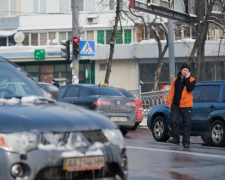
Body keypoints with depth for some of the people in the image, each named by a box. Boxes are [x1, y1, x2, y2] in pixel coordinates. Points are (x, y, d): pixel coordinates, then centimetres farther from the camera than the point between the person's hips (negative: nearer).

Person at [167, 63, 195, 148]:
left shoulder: (191, 80, 2)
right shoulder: (176, 80, 12)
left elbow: (190, 88, -18)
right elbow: (172, 92, 15)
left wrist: (187, 78, -16)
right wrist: (169, 102, 10)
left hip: (186, 105, -3)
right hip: (175, 105, 3)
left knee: (186, 124, -1)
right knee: (174, 121, -5)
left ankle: (186, 142, 4)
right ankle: (176, 139, 9)